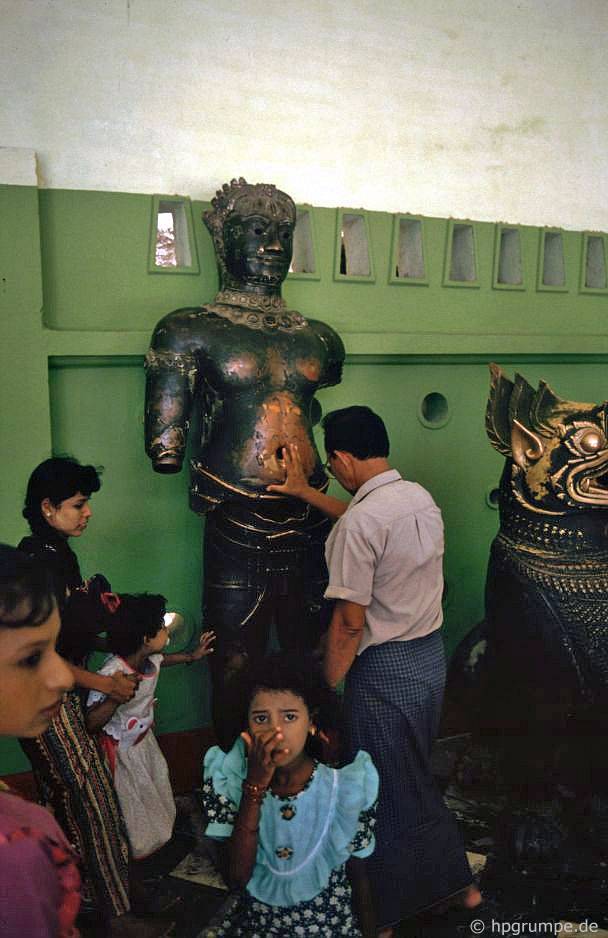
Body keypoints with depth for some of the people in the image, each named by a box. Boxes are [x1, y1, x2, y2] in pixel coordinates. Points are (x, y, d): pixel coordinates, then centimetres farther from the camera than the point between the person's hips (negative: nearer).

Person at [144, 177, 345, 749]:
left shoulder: (319, 338, 12)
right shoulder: (190, 332, -3)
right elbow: (164, 451, -7)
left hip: (310, 521, 5)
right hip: (237, 527, -4)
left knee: (309, 657, 16)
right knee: (236, 665, 9)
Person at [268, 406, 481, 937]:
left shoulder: (357, 524, -24)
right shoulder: (421, 497, 1)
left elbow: (350, 622, -22)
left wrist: (328, 688, -9)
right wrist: (303, 492, 26)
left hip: (385, 669, -8)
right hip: (431, 654, 8)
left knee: (387, 795, 10)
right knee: (417, 778, 26)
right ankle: (459, 883, 41)